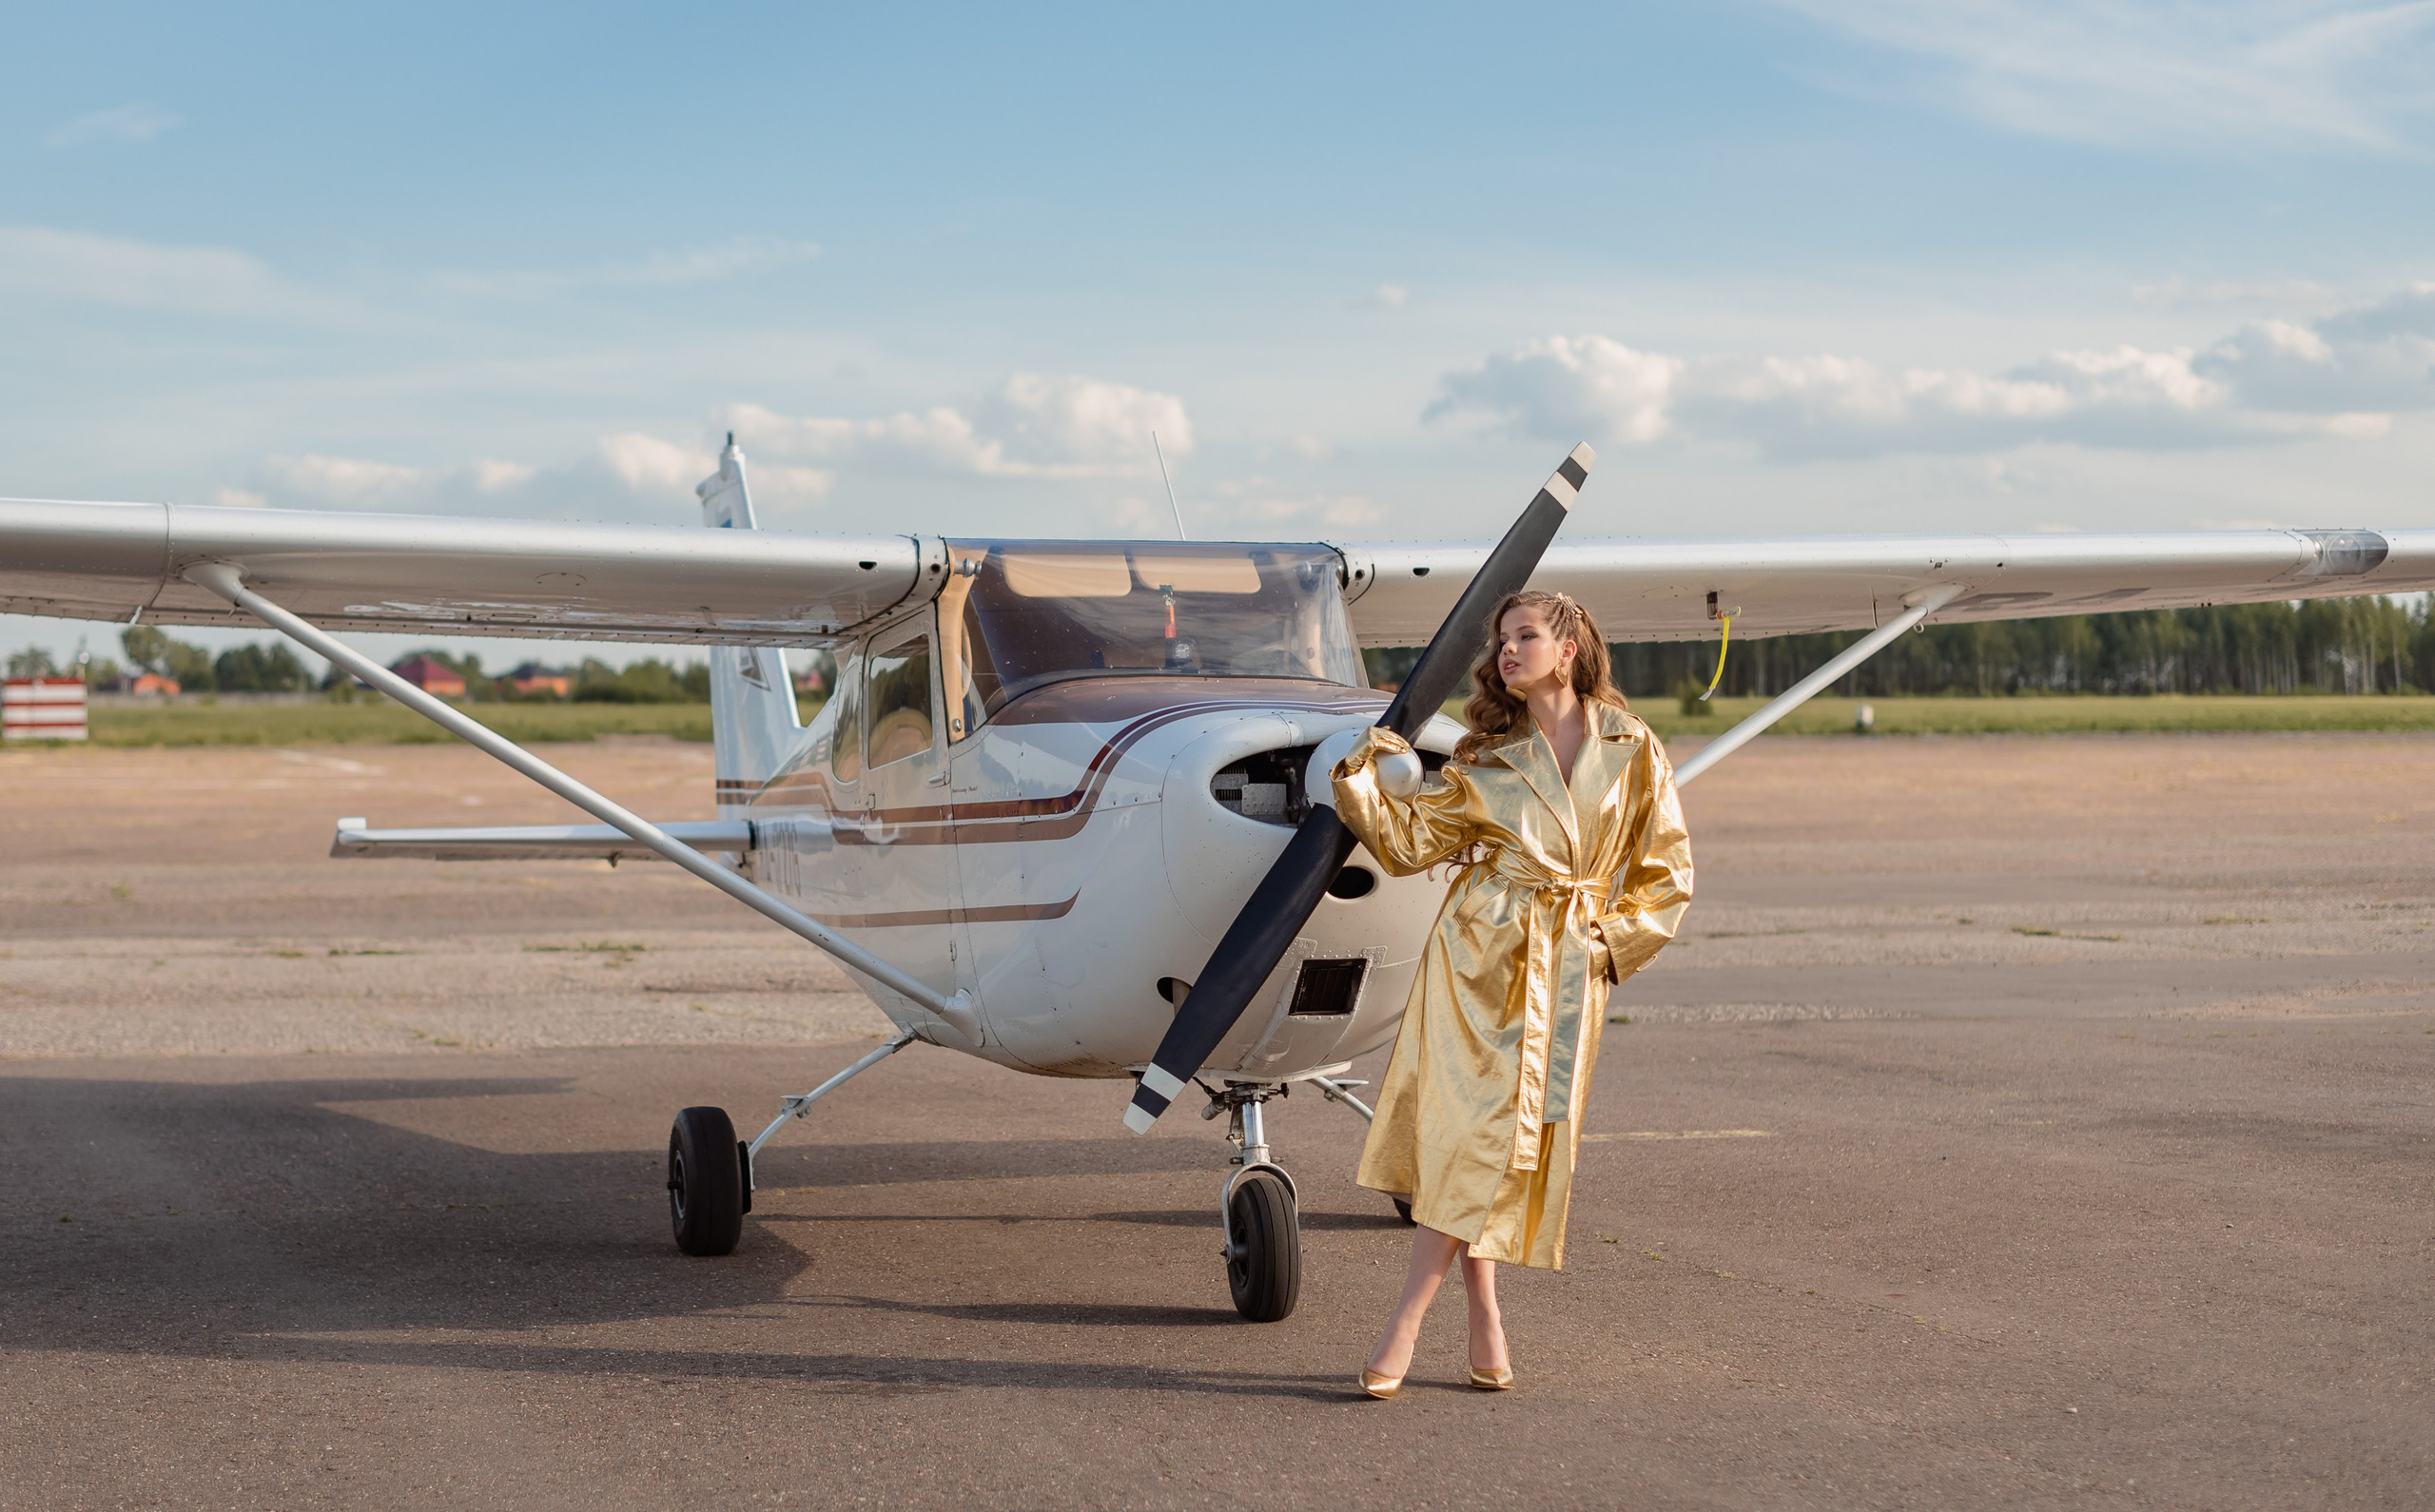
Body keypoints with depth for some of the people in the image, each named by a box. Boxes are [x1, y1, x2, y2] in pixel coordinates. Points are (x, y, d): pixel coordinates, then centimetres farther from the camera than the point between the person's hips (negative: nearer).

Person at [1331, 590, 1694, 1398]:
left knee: (1503, 1135, -4)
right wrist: (1361, 776, -6)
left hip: (1567, 970, -1)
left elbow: (1667, 872, 9)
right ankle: (1483, 1317, 4)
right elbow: (1410, 840, 7)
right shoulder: (1485, 759, 10)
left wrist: (1611, 938, -1)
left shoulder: (1632, 752, 6)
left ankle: (1407, 1321, -2)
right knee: (1459, 1115, -8)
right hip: (1478, 948, 1)